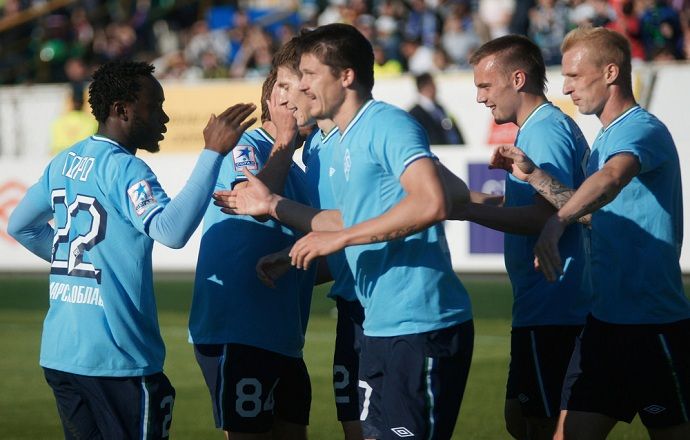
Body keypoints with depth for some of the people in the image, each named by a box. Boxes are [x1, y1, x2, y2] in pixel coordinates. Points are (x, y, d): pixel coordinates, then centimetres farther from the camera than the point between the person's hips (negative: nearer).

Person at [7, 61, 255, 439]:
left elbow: (20, 226, 25)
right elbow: (172, 230, -30)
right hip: (115, 358, -8)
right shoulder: (123, 168, -14)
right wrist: (213, 152, -28)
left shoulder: (63, 163, 11)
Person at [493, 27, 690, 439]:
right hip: (606, 321, 9)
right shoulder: (606, 137, 16)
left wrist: (557, 222, -51)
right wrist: (535, 175, 7)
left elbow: (612, 178, -35)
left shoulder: (643, 129, -14)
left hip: (655, 325, -9)